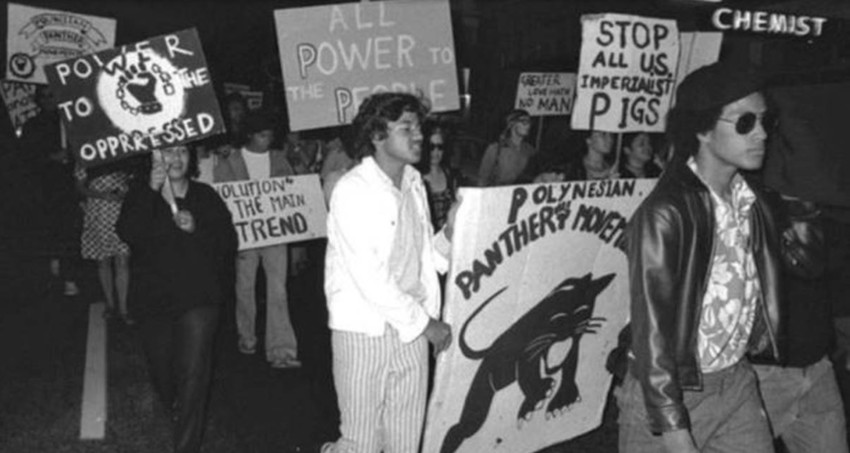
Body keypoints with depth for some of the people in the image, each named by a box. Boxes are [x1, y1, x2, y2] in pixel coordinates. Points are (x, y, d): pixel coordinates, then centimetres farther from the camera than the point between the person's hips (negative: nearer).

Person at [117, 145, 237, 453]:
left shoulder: (205, 196, 3)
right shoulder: (140, 196, 2)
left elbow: (229, 244, -2)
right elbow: (129, 234, -19)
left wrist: (196, 229, -19)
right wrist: (151, 189, -24)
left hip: (197, 299, -1)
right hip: (153, 300, 2)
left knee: (193, 375, -13)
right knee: (163, 375, 15)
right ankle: (176, 414, 46)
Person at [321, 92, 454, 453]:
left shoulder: (414, 184, 9)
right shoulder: (353, 190, -14)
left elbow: (423, 259, 11)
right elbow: (369, 277, -19)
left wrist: (449, 234, -8)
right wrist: (425, 323, -13)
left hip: (411, 329, 6)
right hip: (365, 331, -6)